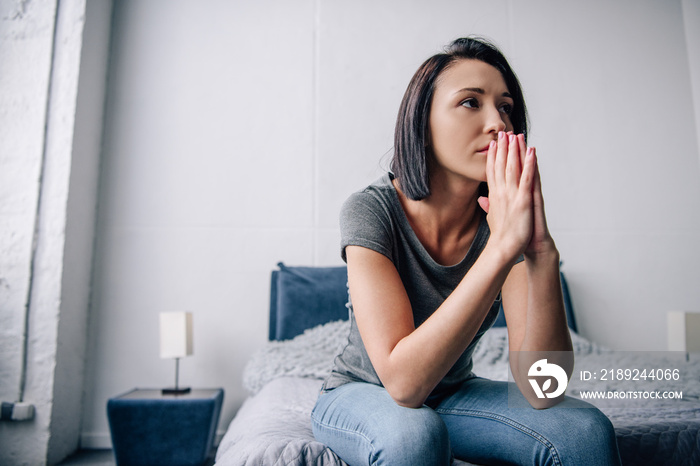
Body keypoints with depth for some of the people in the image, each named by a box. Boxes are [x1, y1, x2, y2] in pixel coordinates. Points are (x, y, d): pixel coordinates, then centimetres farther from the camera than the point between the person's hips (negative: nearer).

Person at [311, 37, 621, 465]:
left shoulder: (507, 217, -15)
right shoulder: (372, 210, -25)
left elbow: (541, 392, -23)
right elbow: (403, 381, -36)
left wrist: (542, 254, -37)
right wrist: (501, 248, -40)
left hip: (452, 393, 3)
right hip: (362, 394, -2)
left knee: (587, 430, -20)